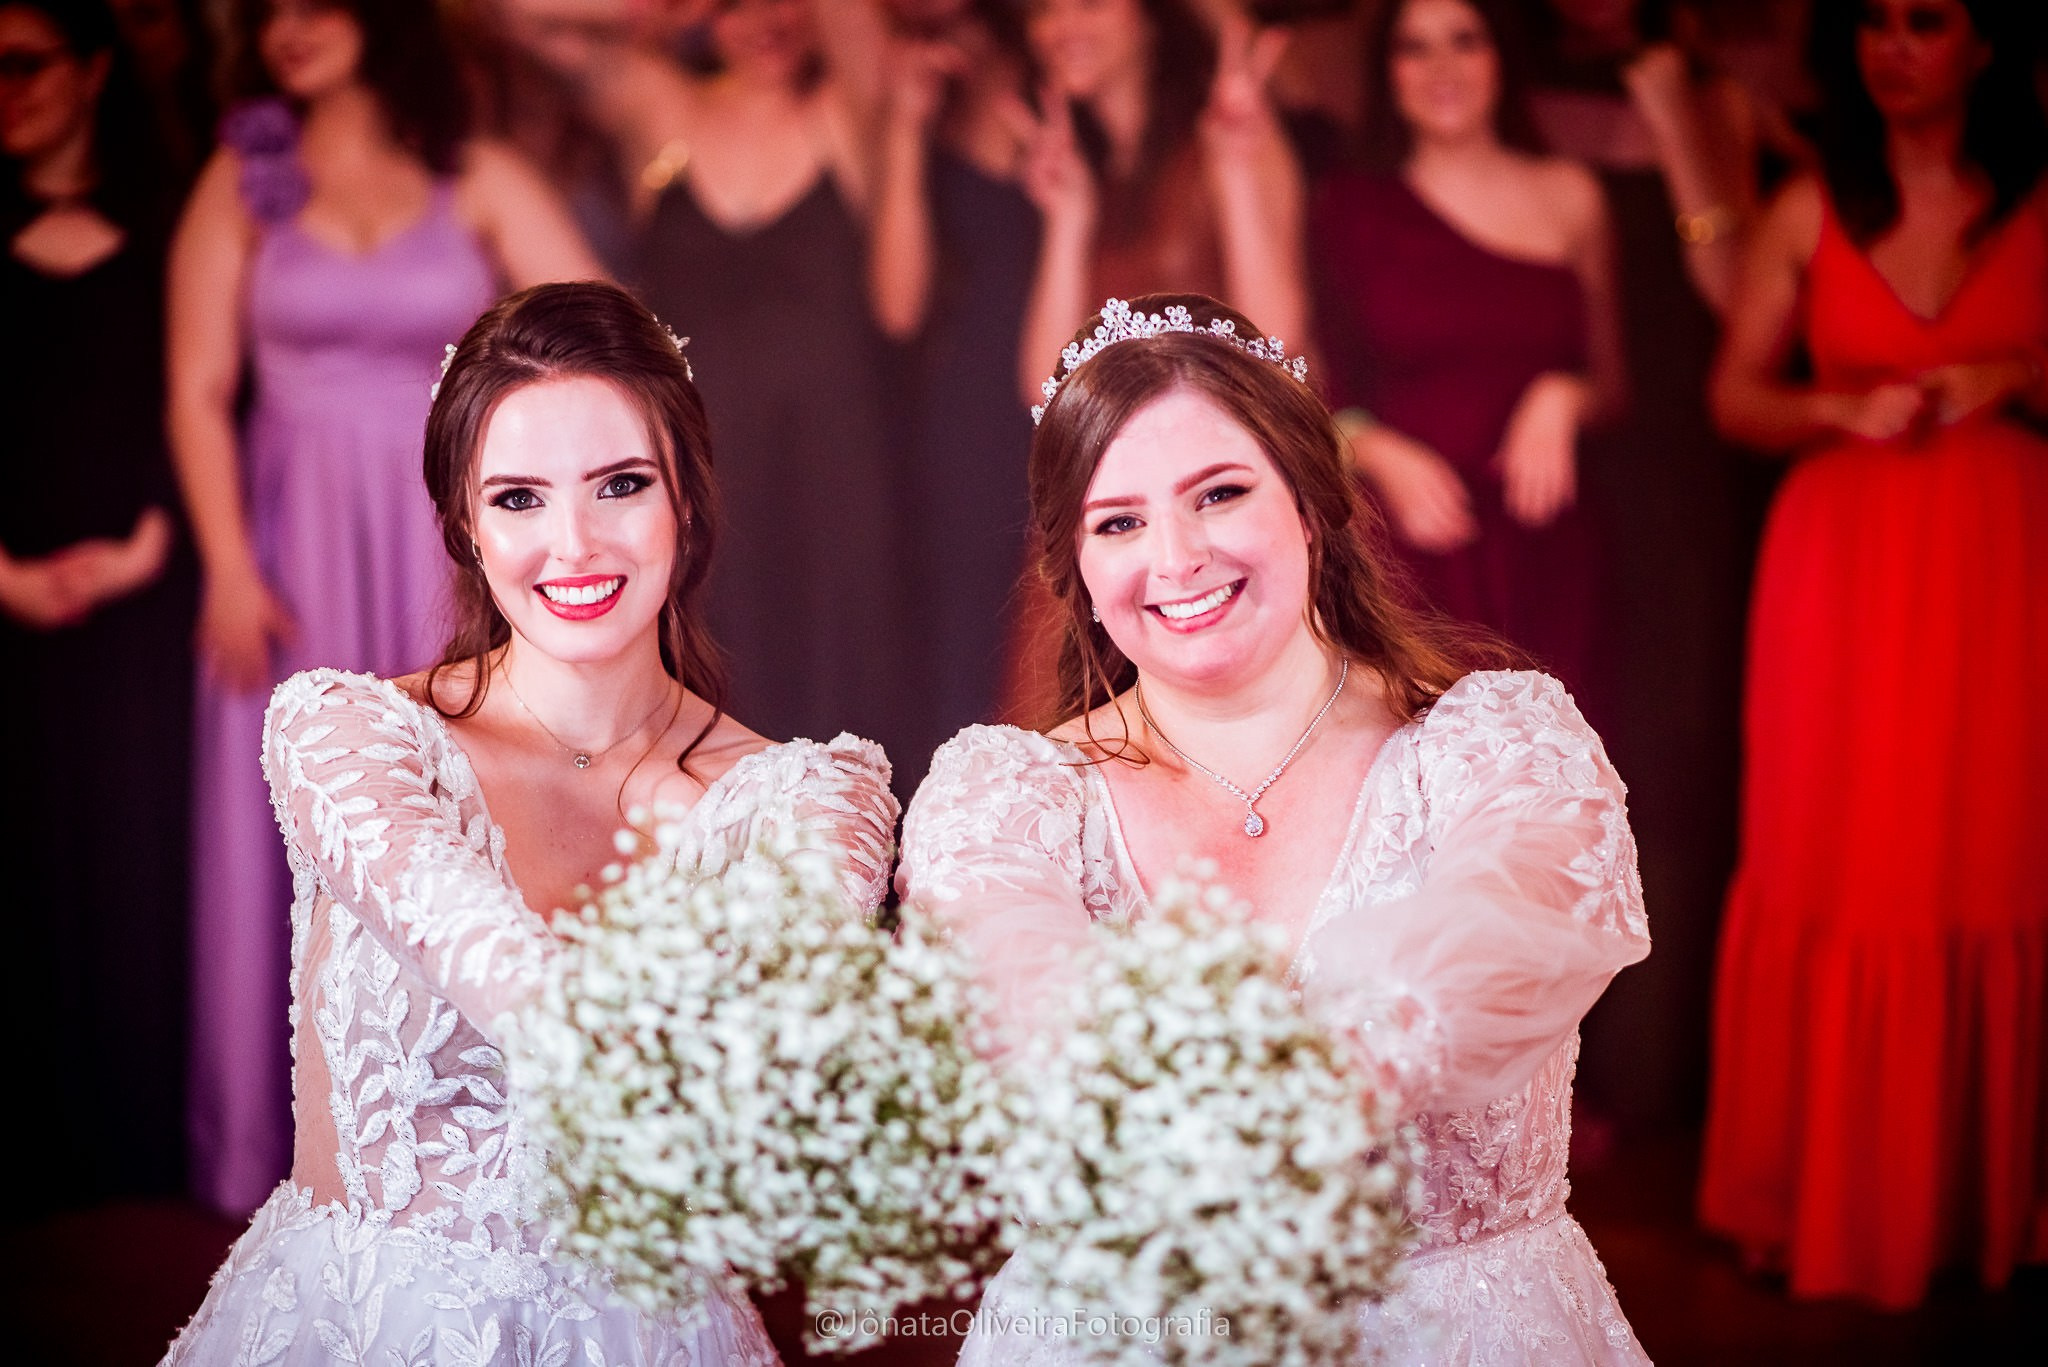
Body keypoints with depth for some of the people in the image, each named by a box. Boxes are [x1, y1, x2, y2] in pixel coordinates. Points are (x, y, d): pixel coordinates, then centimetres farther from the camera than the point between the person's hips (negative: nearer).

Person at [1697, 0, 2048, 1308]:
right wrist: (1845, 407, -10)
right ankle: (1835, 1189, 13)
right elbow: (1735, 399, 6)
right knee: (1836, 868, -1)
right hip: (1845, 565, 0)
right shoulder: (1812, 210, 6)